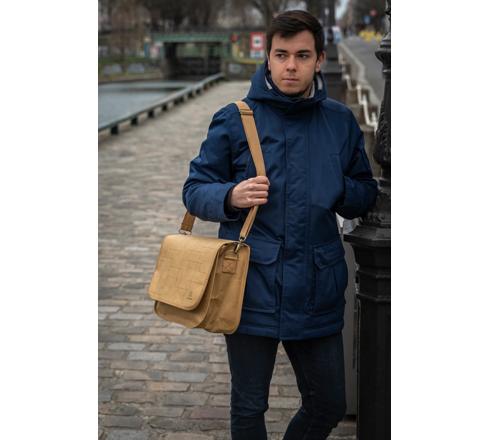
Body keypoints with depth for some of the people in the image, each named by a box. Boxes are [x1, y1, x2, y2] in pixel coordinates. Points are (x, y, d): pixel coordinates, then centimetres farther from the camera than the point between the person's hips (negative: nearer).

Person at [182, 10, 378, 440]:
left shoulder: (341, 121, 6)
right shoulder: (235, 119, -3)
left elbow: (366, 193, 15)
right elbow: (194, 190, 2)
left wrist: (343, 192, -8)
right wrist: (230, 197, -20)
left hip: (318, 291, 3)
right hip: (252, 289, -3)